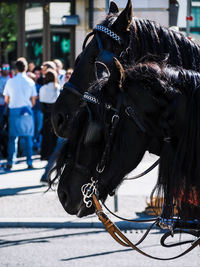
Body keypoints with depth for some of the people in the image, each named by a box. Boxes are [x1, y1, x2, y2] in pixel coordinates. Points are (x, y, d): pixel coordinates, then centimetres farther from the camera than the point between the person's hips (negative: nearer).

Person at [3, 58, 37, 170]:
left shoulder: (10, 82, -1)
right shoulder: (30, 82, -1)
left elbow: (6, 100, 5)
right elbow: (33, 101, 3)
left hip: (14, 111, 0)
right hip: (27, 111, 0)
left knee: (13, 137, 4)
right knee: (28, 137, 6)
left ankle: (10, 162, -2)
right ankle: (29, 162, 5)